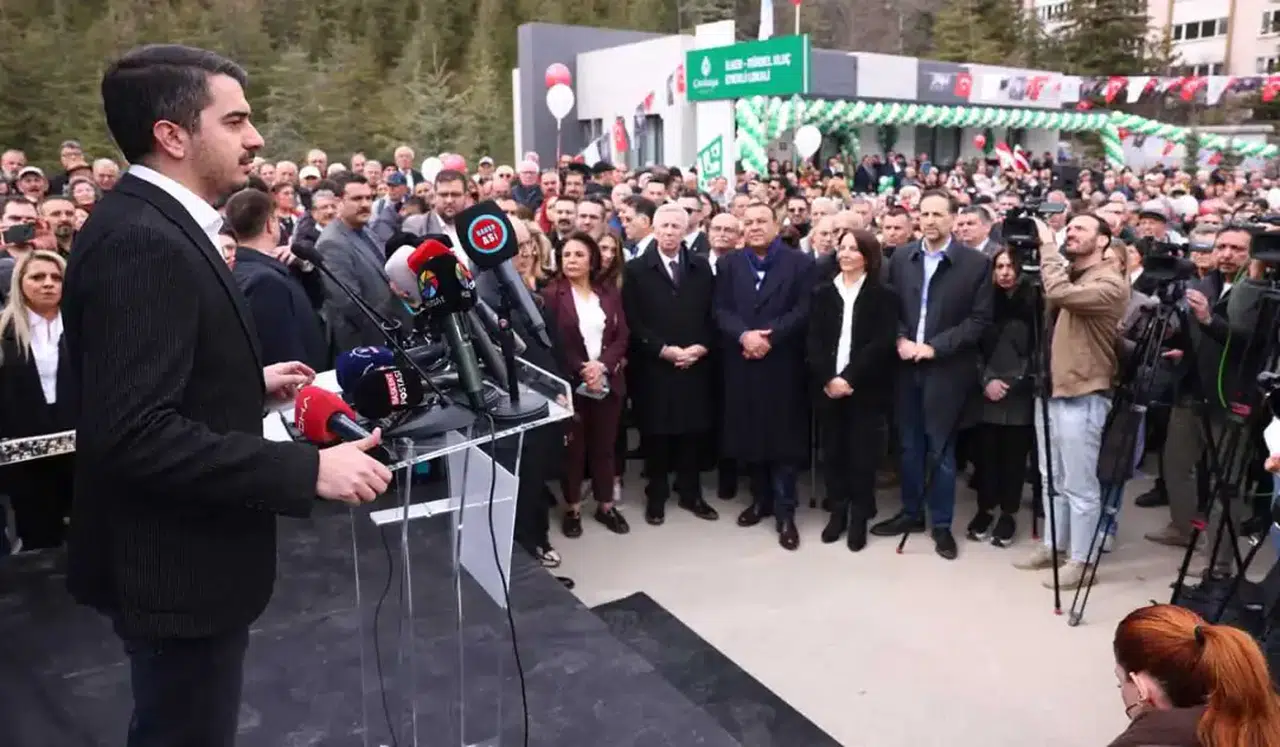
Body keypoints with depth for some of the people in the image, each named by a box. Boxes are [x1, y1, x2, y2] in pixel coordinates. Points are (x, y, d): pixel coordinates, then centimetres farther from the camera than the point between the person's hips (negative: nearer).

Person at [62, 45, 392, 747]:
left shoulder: (147, 223, 7)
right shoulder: (142, 241, -24)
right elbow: (136, 433, -31)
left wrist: (250, 383, 18)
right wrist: (310, 469, -30)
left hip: (178, 552, 10)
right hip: (175, 565, -10)